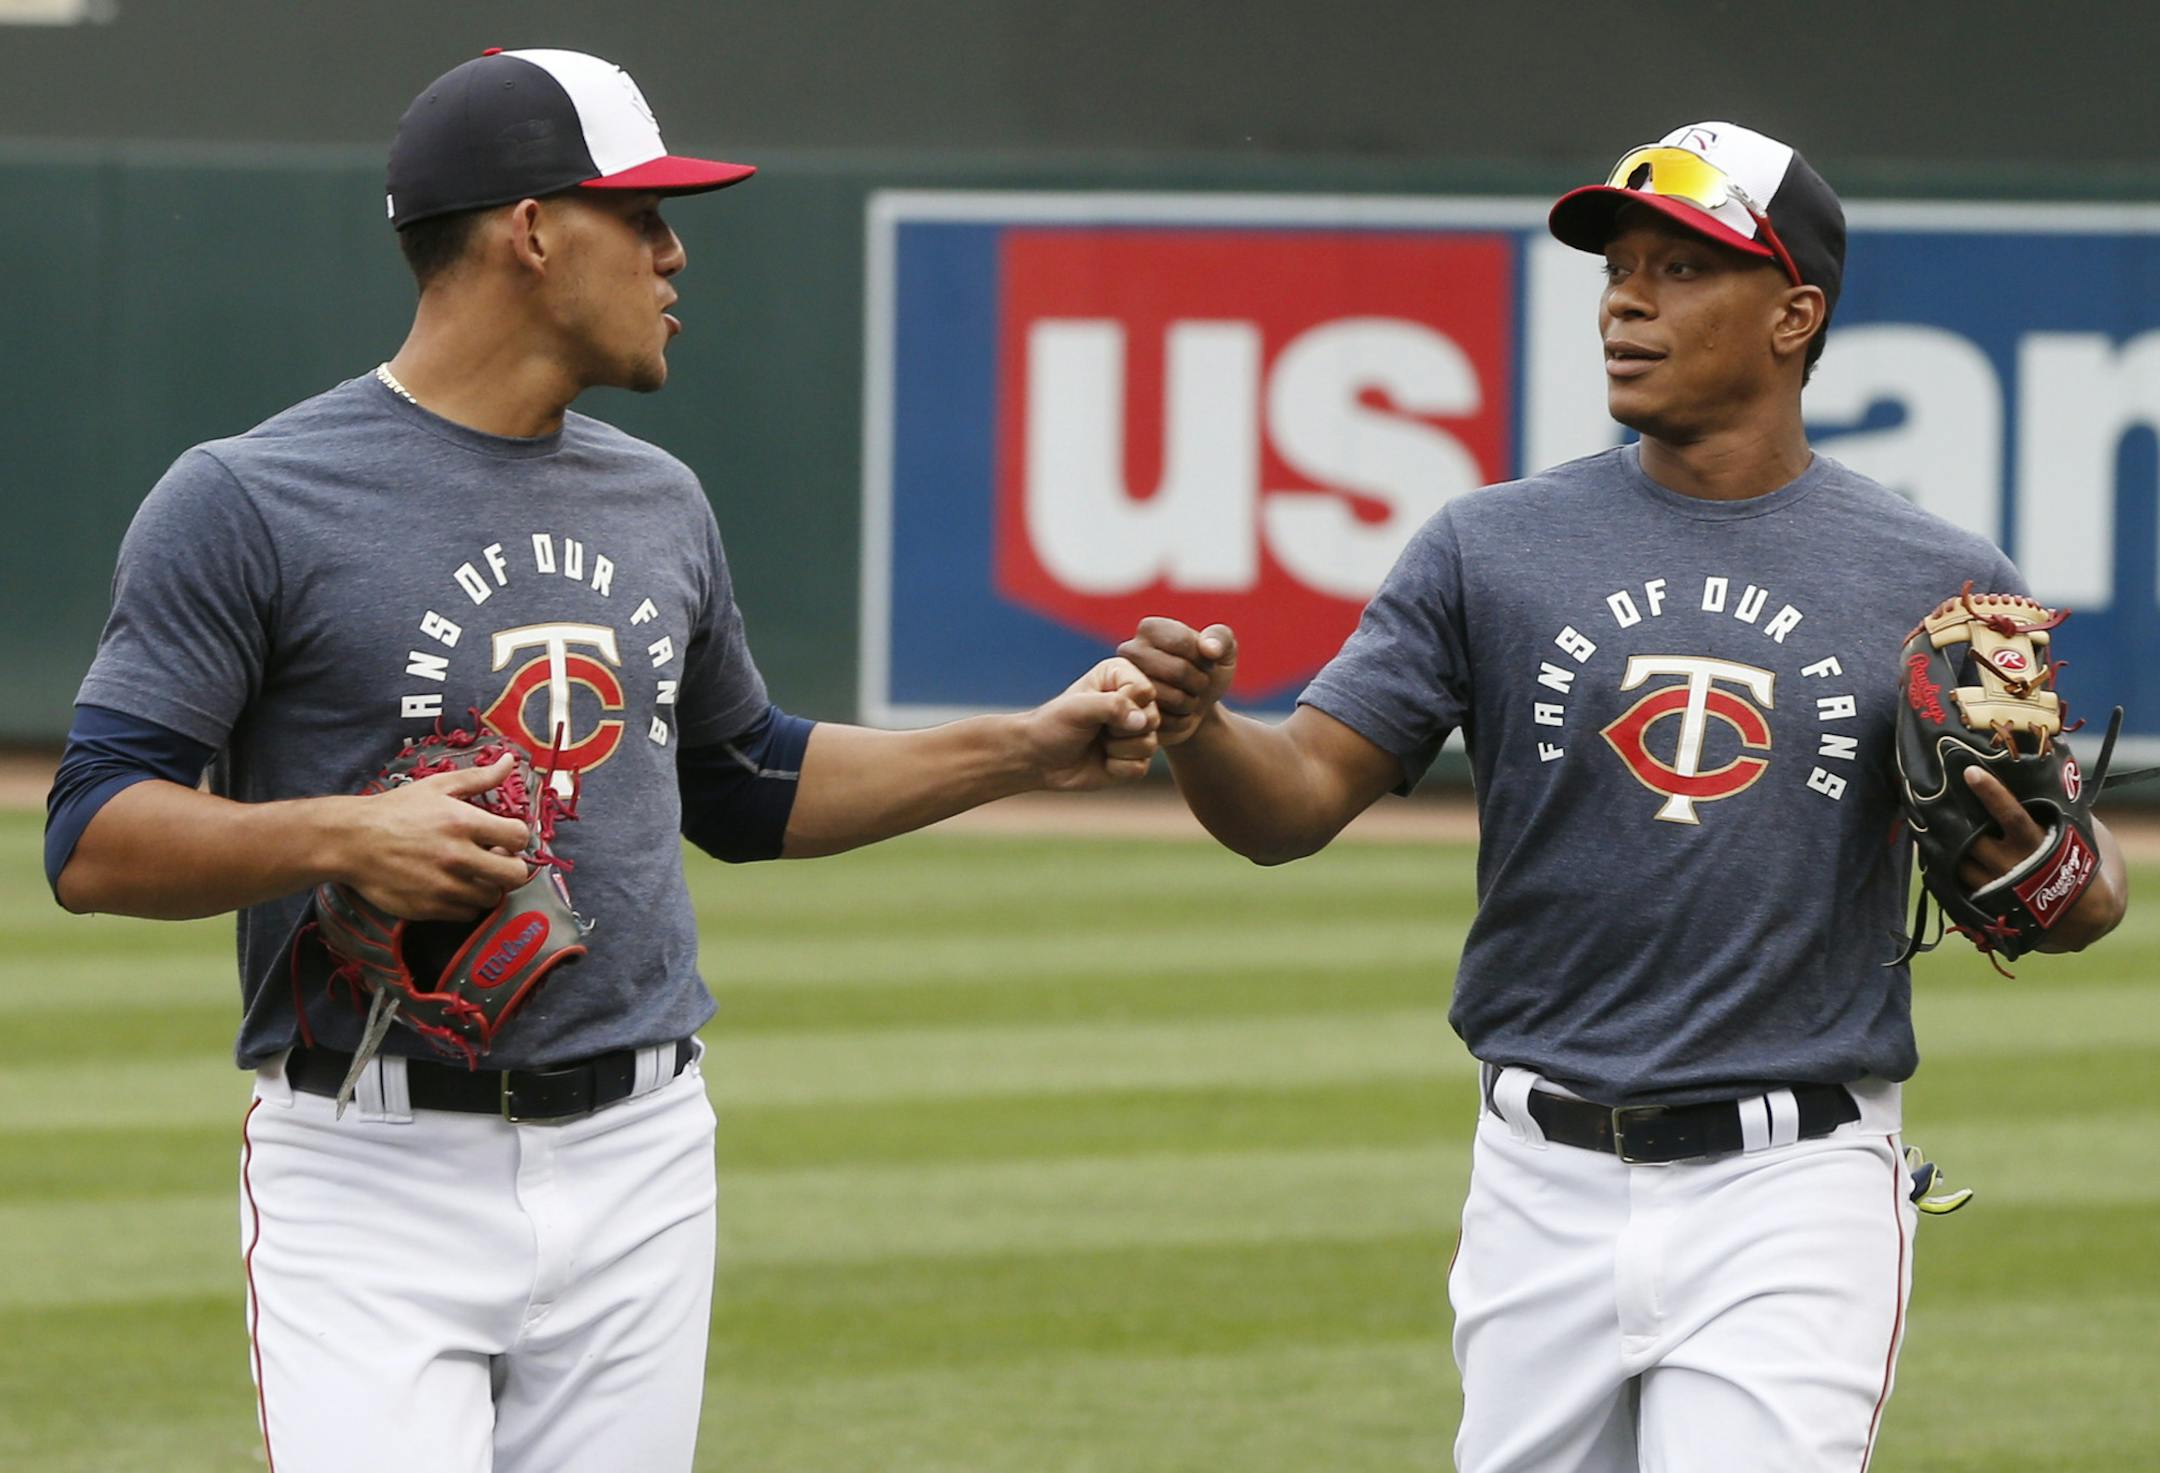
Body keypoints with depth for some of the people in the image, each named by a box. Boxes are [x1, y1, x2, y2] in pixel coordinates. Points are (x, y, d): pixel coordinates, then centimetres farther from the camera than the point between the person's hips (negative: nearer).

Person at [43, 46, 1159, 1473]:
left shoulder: (659, 502, 14)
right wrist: (343, 836, -23)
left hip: (640, 1175, 6)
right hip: (375, 1180, -6)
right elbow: (93, 840, -9)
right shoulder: (248, 501, -6)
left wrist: (1026, 750, 20)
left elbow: (747, 790, 28)